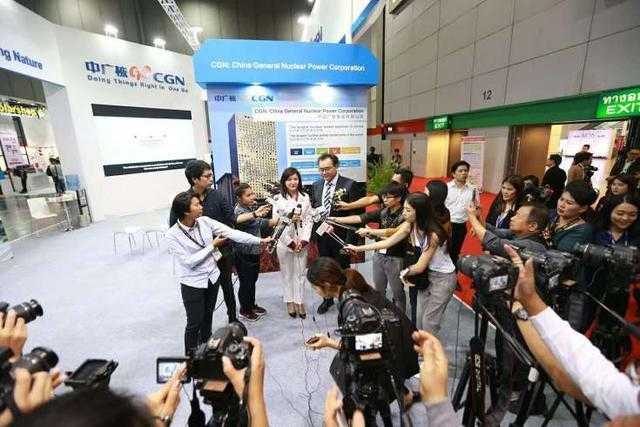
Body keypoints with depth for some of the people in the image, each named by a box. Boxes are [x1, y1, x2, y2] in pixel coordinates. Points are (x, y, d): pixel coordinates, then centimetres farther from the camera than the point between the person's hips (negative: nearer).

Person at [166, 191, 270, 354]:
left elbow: (232, 233, -13)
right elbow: (189, 261, -21)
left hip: (212, 277, 4)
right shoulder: (173, 235, -19)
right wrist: (212, 245, -17)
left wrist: (260, 240, -17)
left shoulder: (205, 221, -9)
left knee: (207, 317, 21)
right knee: (195, 323, 6)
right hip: (192, 284, -4)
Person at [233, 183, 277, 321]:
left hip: (255, 251, 8)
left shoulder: (252, 207, 4)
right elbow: (260, 224, -40)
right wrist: (281, 219, -52)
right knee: (245, 282, 9)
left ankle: (252, 305, 40)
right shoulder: (239, 211, -22)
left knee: (253, 280, 21)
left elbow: (259, 223, 15)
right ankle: (244, 310, 29)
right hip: (243, 254, -8)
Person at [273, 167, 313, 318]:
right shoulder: (278, 199, -6)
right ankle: (290, 302, 25)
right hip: (285, 242, -2)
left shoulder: (305, 197, 3)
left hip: (302, 242, 2)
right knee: (287, 273, 11)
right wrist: (291, 242, -10)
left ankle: (300, 301, 22)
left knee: (300, 273, 9)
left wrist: (303, 240, -8)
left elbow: (309, 219, 1)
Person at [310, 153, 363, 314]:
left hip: (340, 235, -5)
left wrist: (350, 239, -17)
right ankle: (327, 299, 39)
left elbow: (355, 213, -14)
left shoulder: (350, 185, -12)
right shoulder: (316, 186, 5)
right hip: (321, 235, 5)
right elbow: (313, 209, 12)